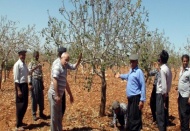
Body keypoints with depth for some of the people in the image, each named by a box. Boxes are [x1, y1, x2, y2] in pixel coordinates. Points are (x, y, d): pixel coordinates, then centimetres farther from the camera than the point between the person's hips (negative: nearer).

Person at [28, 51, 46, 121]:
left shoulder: (40, 63, 14)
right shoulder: (31, 63, -4)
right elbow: (29, 74, -8)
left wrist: (42, 83, 16)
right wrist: (30, 84, -14)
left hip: (40, 81, 5)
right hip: (34, 81, -5)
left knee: (41, 98, 8)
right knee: (34, 98, 0)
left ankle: (41, 113, 20)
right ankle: (34, 114, 10)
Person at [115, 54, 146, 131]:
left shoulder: (139, 72, -15)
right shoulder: (131, 71, 11)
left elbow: (143, 86, -18)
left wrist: (142, 100, -21)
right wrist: (120, 76, 43)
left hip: (136, 98, -9)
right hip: (130, 98, 9)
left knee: (135, 118, -6)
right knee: (129, 117, 18)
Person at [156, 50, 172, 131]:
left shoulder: (162, 69, -18)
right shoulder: (168, 69, 9)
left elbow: (164, 85, -20)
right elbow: (168, 84, 11)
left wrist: (164, 100, -16)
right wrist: (166, 94, 15)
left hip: (161, 94, -9)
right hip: (166, 94, 9)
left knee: (160, 115, -2)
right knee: (164, 114, 15)